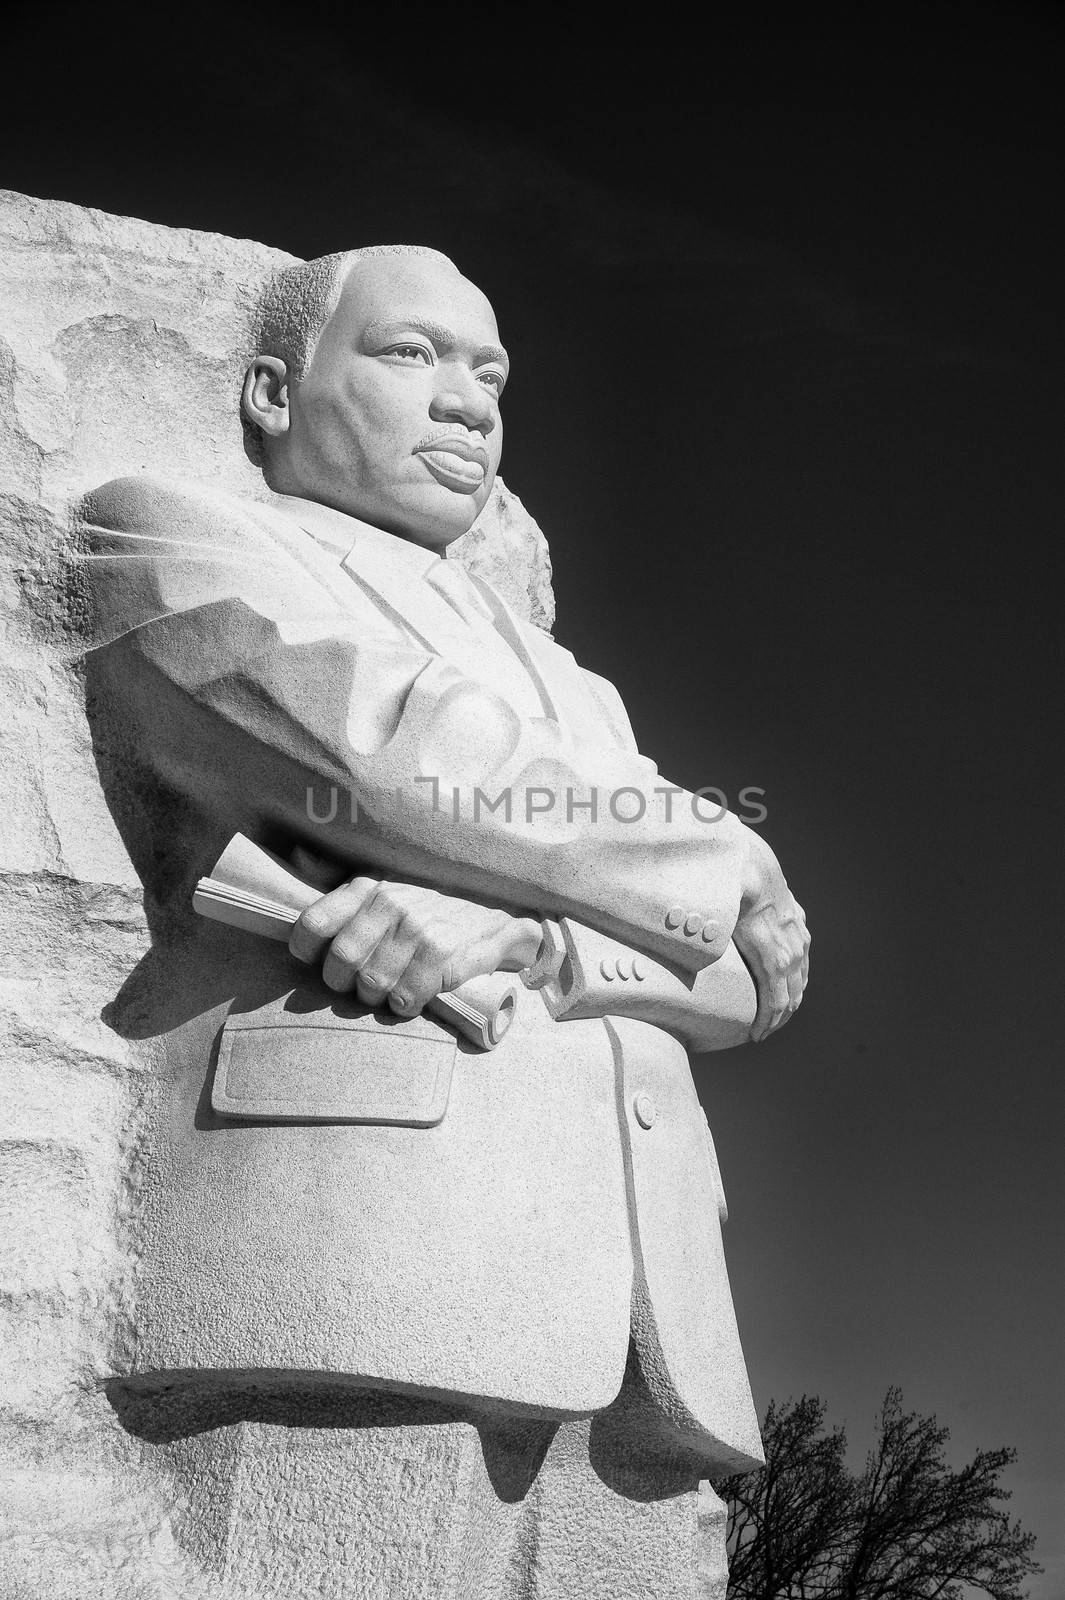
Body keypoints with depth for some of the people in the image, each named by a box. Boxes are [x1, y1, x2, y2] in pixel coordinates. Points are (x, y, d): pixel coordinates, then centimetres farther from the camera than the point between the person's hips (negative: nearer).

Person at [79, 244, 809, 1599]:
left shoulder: (561, 691, 29)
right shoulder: (161, 538, 12)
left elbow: (752, 973, 13)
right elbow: (410, 772, -6)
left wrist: (526, 937, -9)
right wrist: (729, 869, 9)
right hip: (328, 1278, -5)